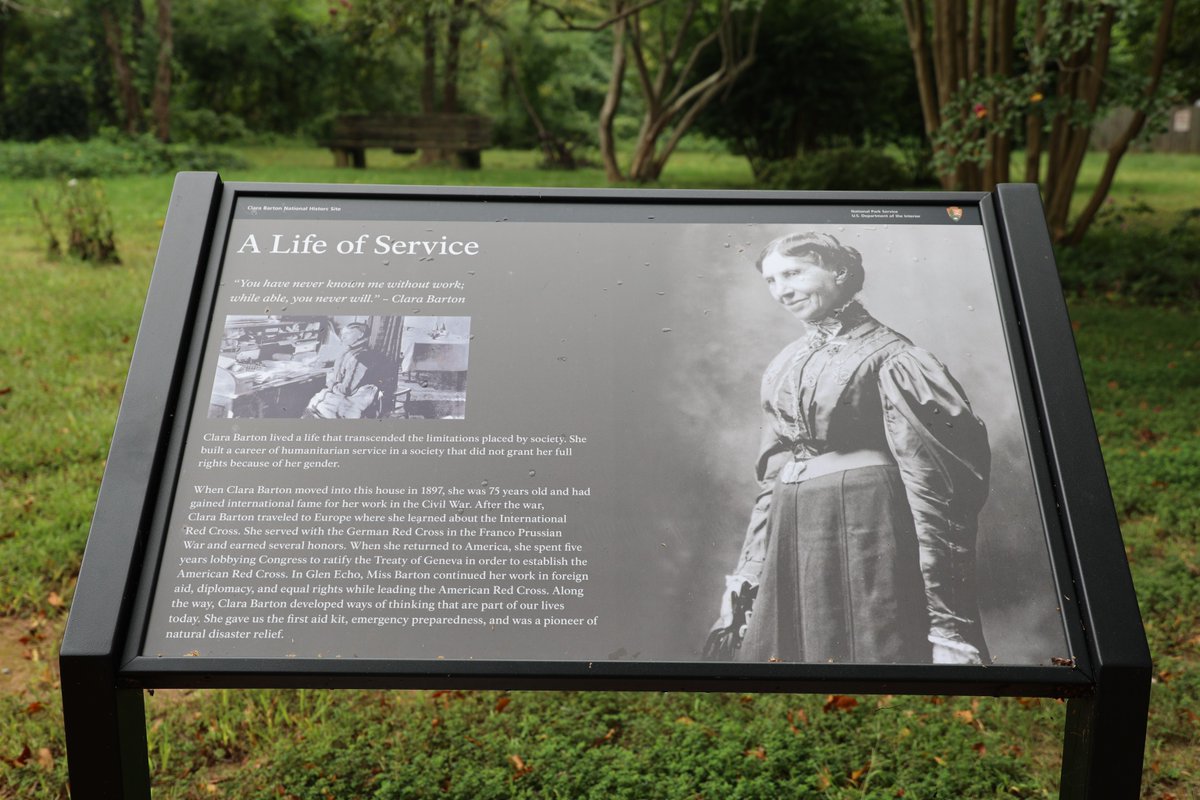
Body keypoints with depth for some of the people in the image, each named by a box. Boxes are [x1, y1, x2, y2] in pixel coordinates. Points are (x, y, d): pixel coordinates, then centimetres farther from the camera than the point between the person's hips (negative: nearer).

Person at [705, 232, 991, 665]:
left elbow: (929, 476, -11)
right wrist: (746, 578, 13)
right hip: (791, 536, 7)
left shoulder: (886, 354, -6)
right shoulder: (783, 366, 14)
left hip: (866, 528, -6)